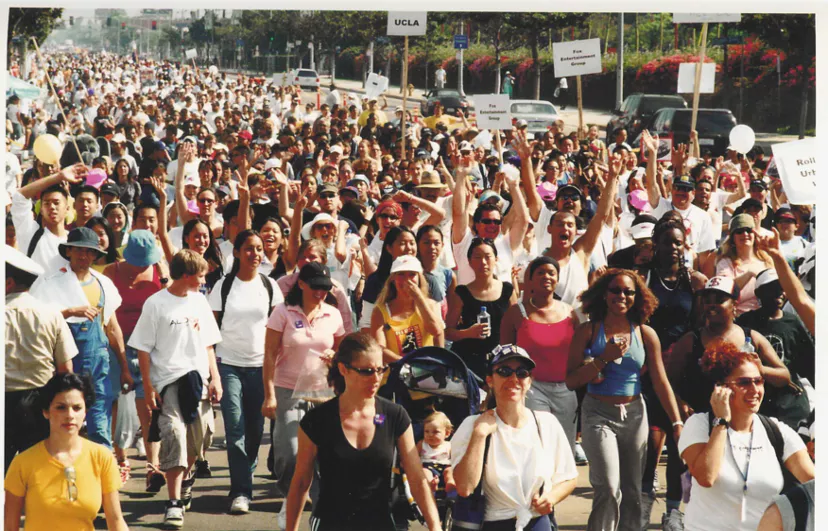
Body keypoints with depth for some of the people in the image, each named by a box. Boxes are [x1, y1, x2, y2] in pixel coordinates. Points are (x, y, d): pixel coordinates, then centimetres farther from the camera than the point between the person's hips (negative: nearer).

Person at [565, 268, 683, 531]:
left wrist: (677, 423, -1)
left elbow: (661, 382, 4)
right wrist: (604, 358, -15)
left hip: (634, 414, 3)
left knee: (632, 490, 9)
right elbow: (571, 381, -5)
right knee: (609, 488, -17)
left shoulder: (645, 334, 3)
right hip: (598, 414, -3)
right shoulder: (588, 331, -2)